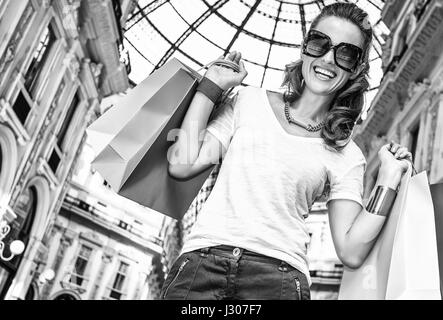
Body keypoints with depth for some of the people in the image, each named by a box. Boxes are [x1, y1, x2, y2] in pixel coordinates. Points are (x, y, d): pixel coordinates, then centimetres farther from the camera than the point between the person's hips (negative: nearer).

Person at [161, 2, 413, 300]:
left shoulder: (347, 156, 10)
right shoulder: (250, 101, 13)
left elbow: (352, 252, 2)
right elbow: (182, 165, 3)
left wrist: (389, 178, 0)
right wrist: (213, 85, 7)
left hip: (280, 273, 2)